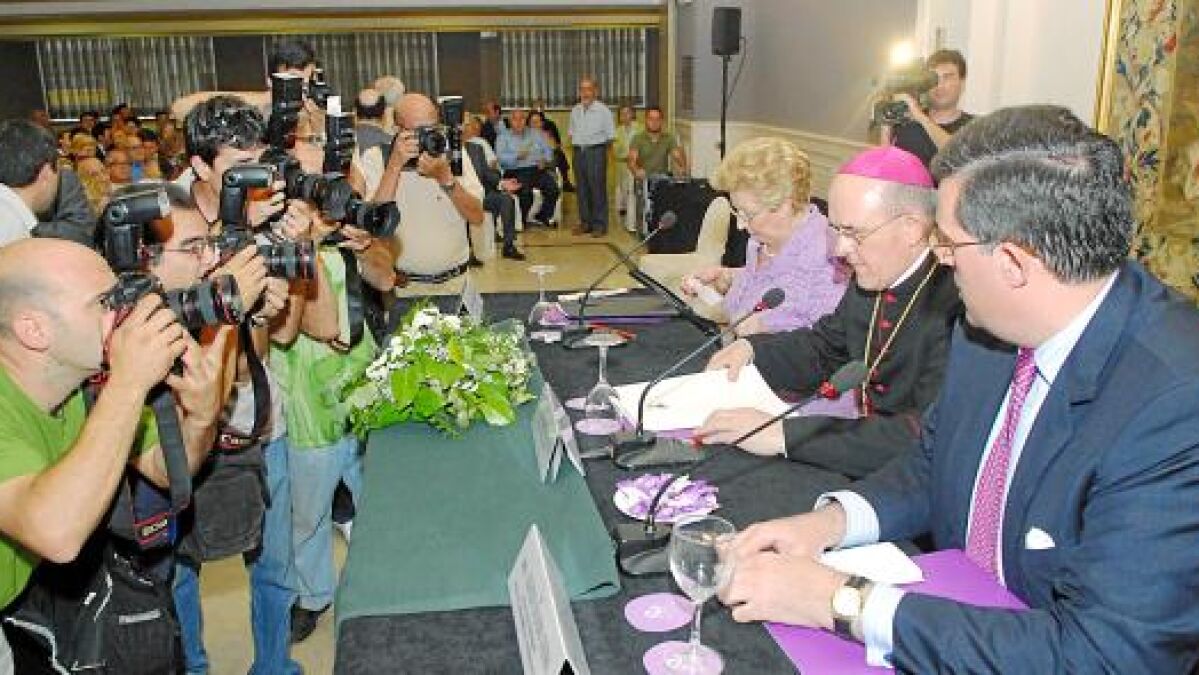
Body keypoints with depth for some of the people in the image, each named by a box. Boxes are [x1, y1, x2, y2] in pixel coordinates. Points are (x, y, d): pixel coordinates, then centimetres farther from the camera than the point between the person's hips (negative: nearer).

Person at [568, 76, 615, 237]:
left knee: (597, 188, -6)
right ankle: (585, 222, 15)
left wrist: (599, 146, -5)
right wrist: (575, 143, 8)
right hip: (579, 151, 5)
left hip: (596, 151, -5)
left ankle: (599, 225, -1)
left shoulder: (603, 110, -2)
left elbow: (610, 136, -1)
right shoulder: (575, 111, 13)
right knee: (581, 189, 7)